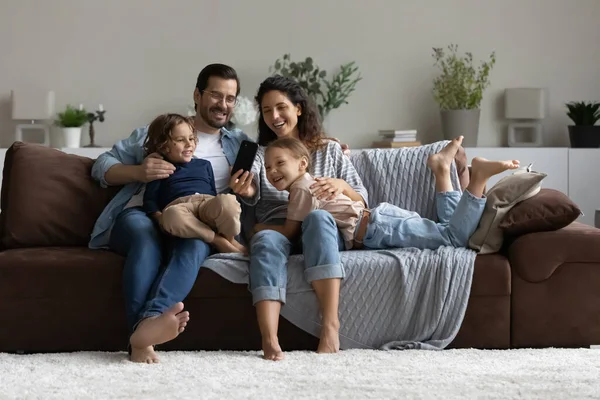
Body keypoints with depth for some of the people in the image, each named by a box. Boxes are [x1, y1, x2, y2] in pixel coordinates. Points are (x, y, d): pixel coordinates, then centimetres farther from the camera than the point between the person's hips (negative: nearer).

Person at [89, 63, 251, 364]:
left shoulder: (240, 144, 27)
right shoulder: (155, 132, 23)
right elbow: (101, 166, 18)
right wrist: (138, 172, -2)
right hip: (140, 215, 0)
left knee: (194, 244, -37)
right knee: (147, 238, -38)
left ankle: (150, 322, -60)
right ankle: (142, 339, -53)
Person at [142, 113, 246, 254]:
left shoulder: (204, 164, 30)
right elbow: (150, 200, 11)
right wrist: (160, 217, -10)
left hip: (208, 204, 2)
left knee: (227, 200, -37)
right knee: (172, 215, -43)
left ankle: (229, 239, -13)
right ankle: (218, 240, -29)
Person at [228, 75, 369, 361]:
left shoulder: (329, 150, 18)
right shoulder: (259, 153, 17)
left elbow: (362, 201, 13)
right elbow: (252, 194, -5)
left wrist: (341, 186, -10)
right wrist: (244, 190, -30)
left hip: (321, 232, 0)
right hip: (276, 230, 0)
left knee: (317, 216, -37)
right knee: (265, 241, -37)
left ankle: (330, 322, -45)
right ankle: (269, 339, -55)